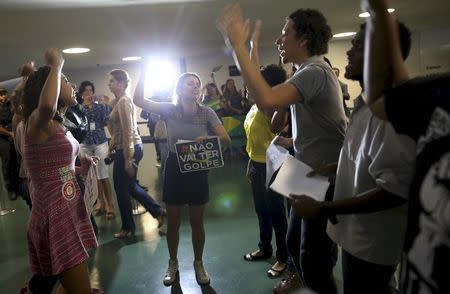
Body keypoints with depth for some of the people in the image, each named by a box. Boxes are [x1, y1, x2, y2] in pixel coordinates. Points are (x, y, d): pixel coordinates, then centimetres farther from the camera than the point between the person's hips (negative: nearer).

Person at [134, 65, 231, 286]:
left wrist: (208, 139, -32)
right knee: (173, 222, 11)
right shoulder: (169, 110, -6)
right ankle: (173, 263, 33)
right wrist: (144, 70, -17)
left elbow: (226, 138, -12)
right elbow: (138, 100, -12)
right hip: (174, 169, 0)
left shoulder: (206, 112, -6)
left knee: (197, 222, 11)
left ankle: (198, 264, 32)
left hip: (198, 170, 0)